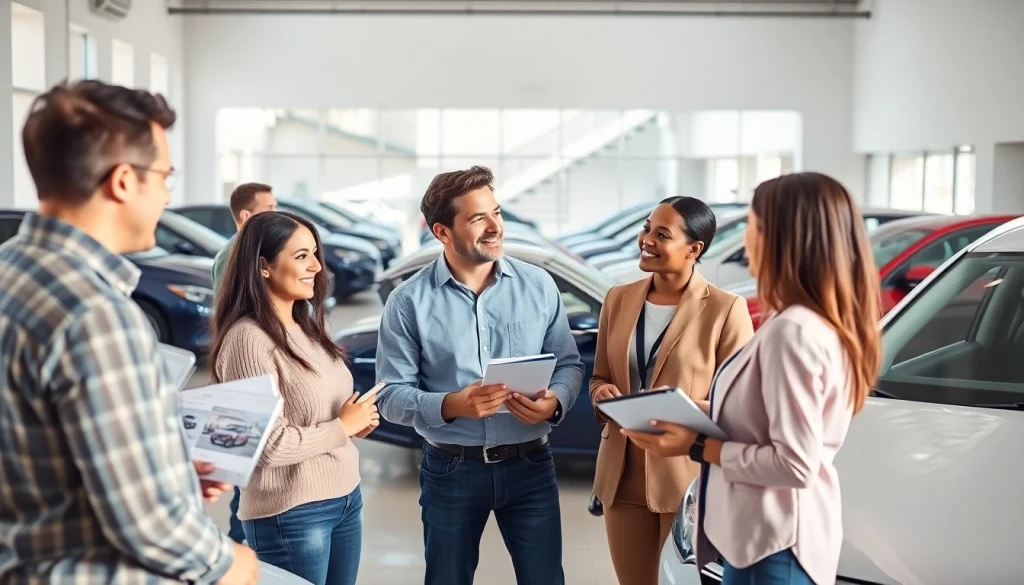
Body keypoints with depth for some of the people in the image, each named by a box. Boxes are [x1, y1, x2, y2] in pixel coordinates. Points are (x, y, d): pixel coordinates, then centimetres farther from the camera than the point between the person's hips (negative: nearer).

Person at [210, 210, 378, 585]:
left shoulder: (310, 326, 8)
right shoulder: (249, 337, -18)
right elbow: (269, 446, -23)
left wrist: (356, 420, 0)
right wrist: (342, 427, -13)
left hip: (347, 498, 8)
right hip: (292, 514, -8)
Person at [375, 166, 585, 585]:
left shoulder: (538, 285, -2)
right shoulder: (409, 302, -8)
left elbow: (569, 363, 4)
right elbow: (391, 395, -8)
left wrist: (555, 402, -17)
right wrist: (451, 405, -25)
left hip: (529, 464, 1)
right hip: (450, 470, -1)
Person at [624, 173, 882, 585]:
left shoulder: (794, 331, -23)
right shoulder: (818, 322, 8)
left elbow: (795, 464, -24)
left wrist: (698, 447, -16)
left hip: (774, 545, -9)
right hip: (763, 534, 9)